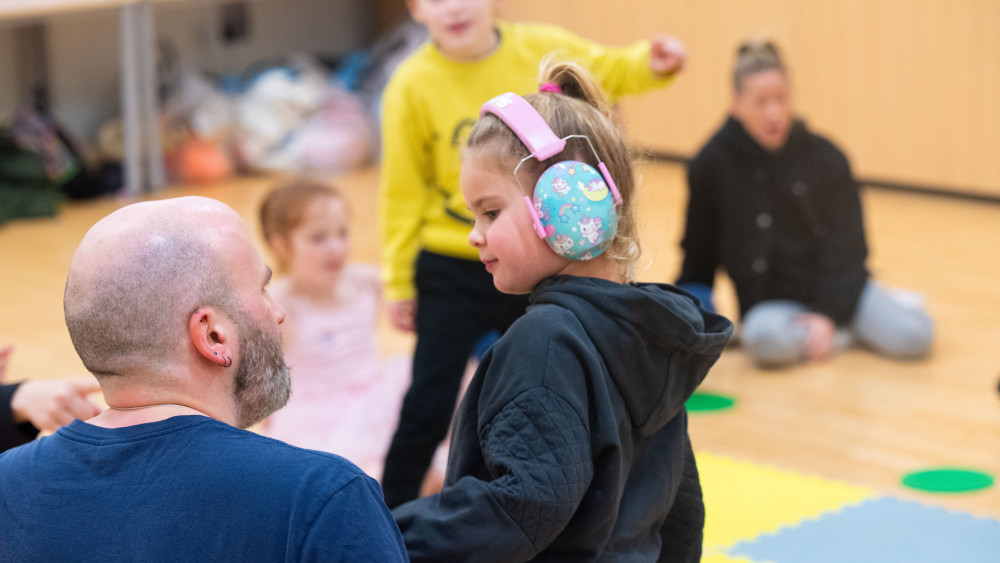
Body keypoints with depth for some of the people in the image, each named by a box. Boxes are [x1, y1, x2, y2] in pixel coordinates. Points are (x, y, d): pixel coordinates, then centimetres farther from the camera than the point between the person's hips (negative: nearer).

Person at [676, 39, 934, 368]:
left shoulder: (825, 157, -3)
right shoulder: (712, 164, -4)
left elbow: (847, 246, -3)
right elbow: (698, 252, 5)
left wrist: (828, 313, -15)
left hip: (834, 289, 1)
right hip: (769, 304, -1)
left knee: (912, 338, -23)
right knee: (765, 340, -37)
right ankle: (849, 334, -10)